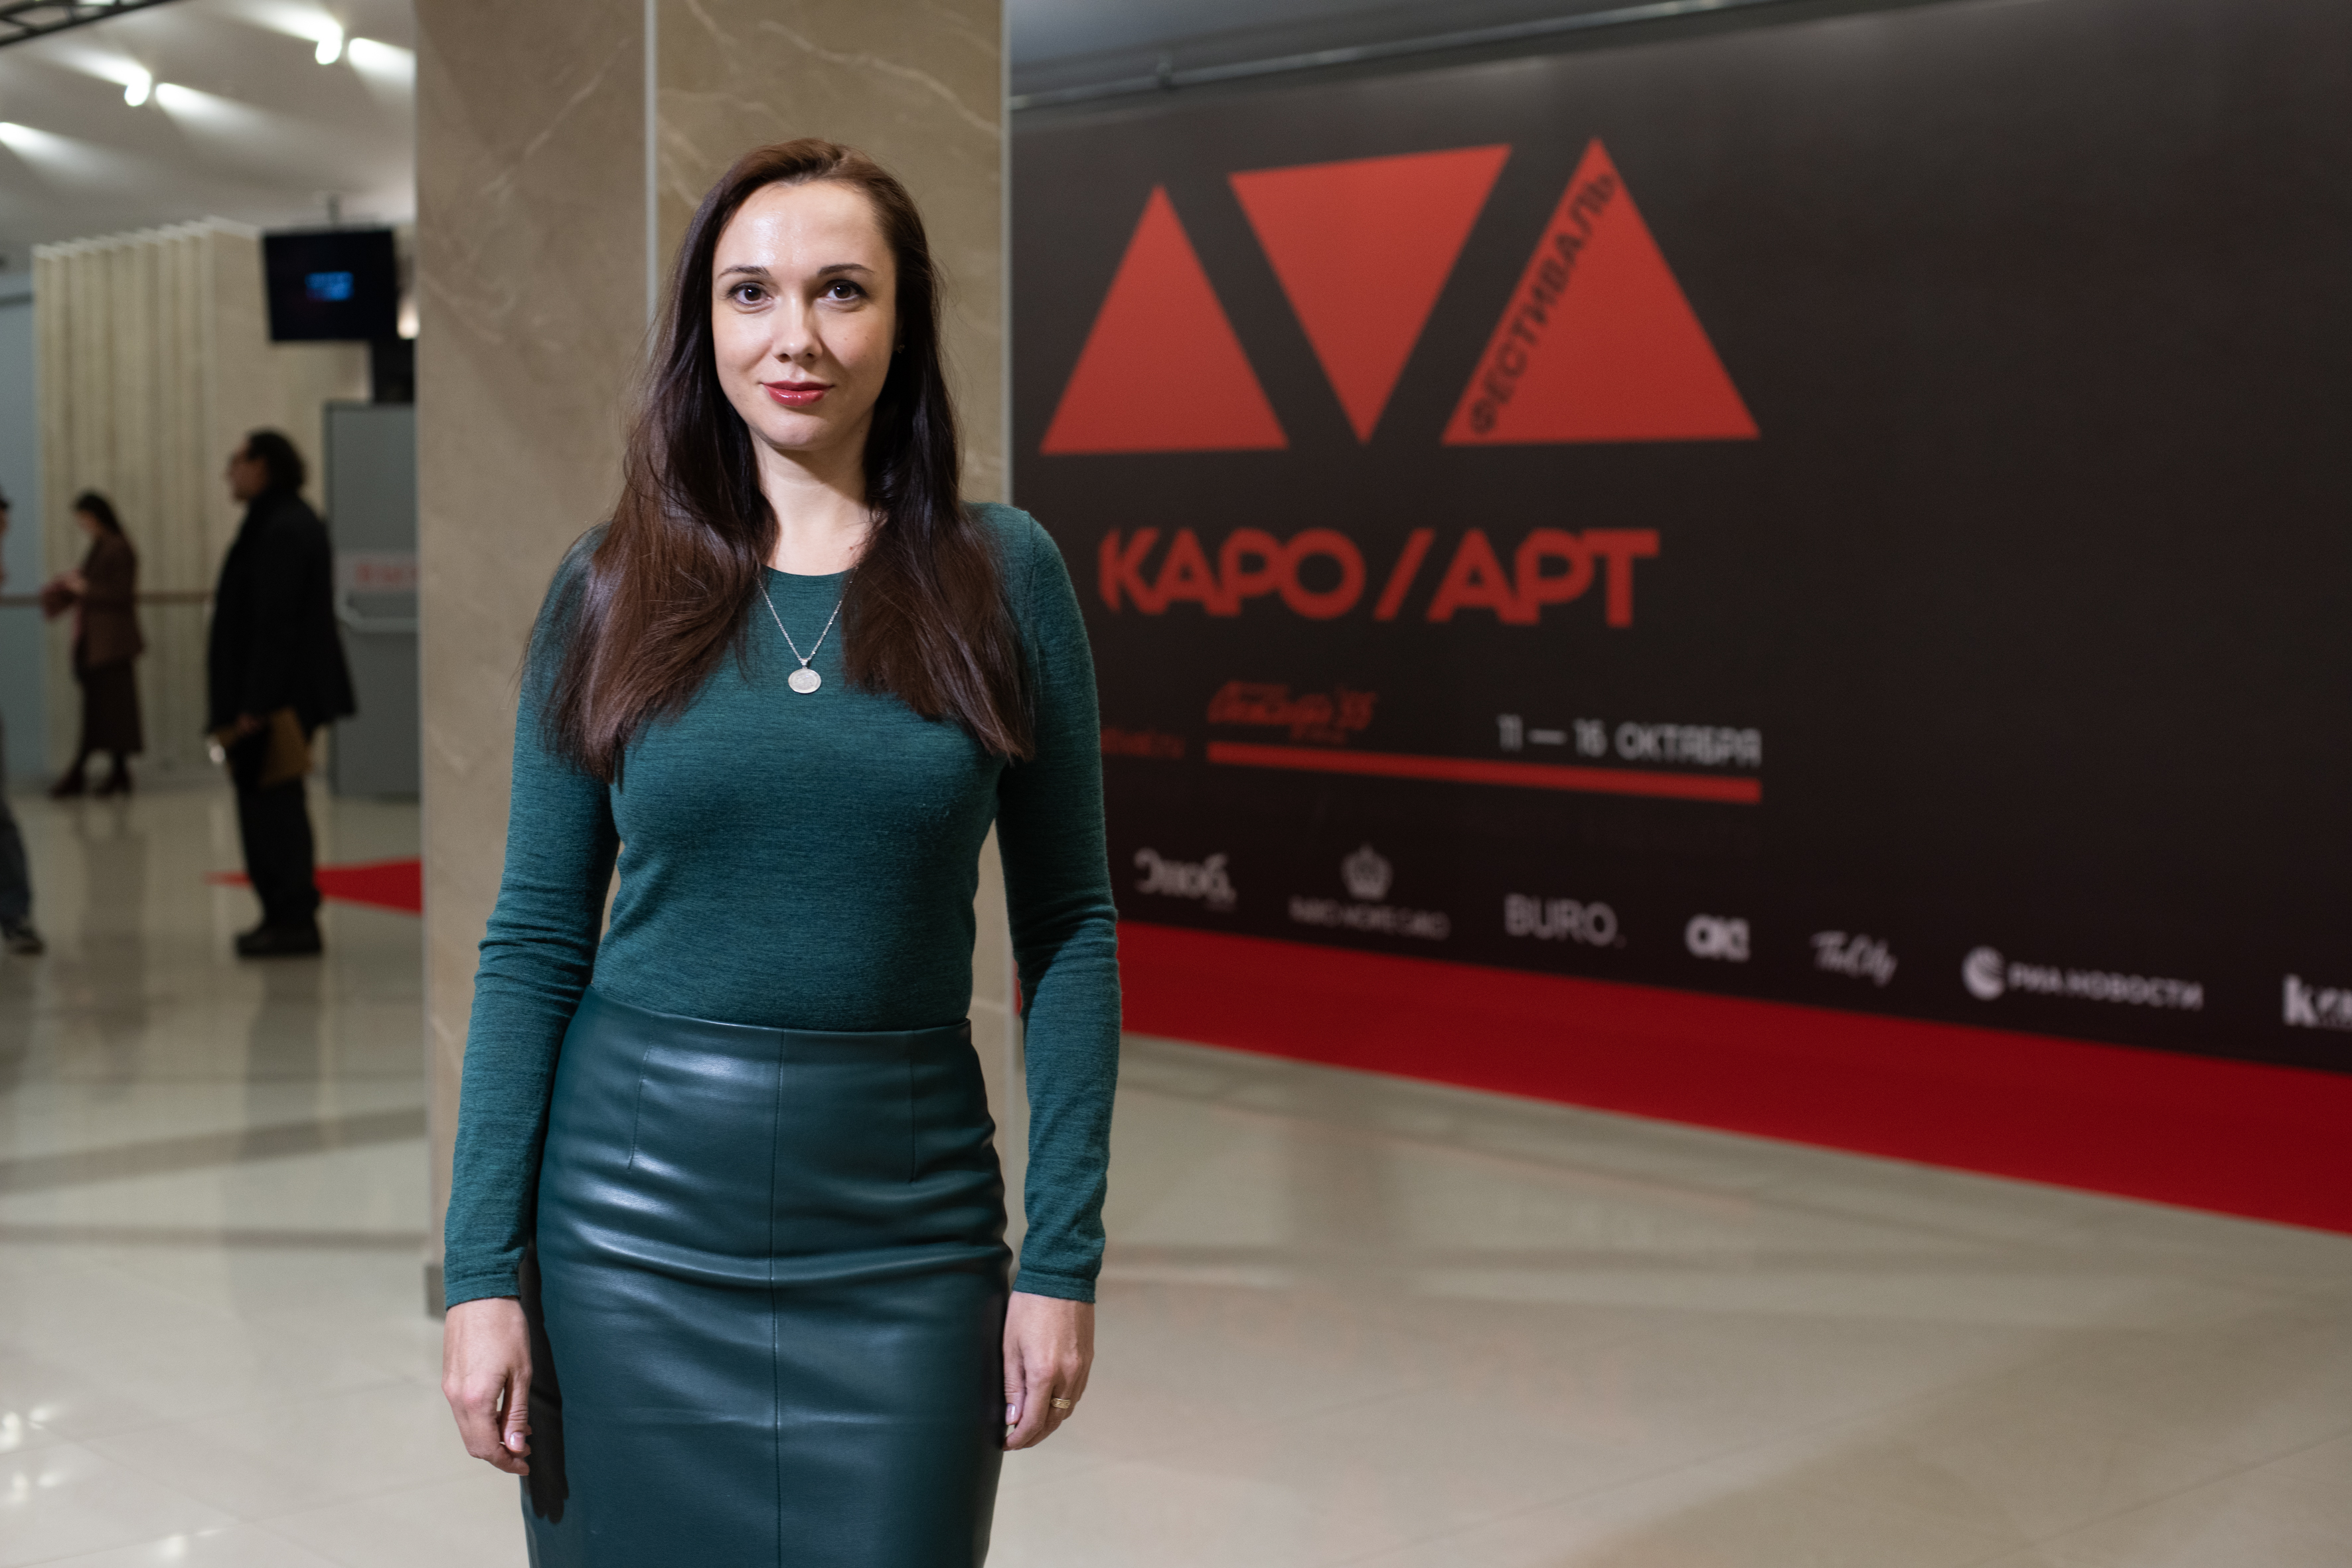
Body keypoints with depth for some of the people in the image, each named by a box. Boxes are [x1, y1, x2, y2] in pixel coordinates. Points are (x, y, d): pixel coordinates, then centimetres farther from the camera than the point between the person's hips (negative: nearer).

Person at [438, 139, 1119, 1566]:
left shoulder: (1001, 575, -1)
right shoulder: (612, 588, 1)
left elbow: (1070, 929, 0)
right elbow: (535, 942, 2)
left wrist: (1065, 1260, -4)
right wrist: (483, 1271, -3)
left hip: (903, 1241, 0)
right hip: (633, 1221, 1)